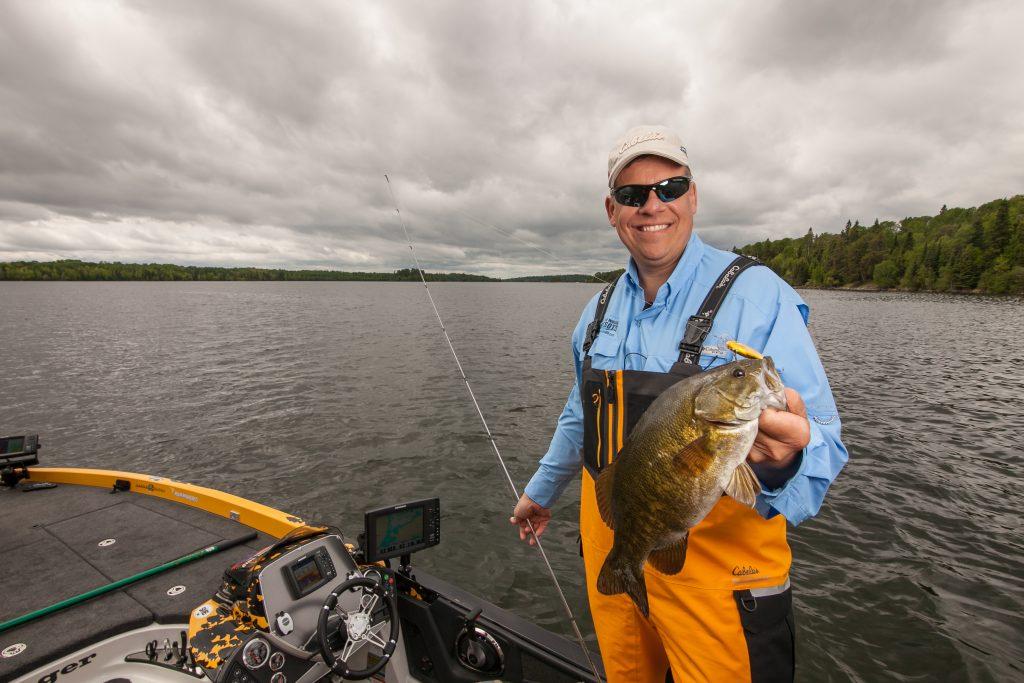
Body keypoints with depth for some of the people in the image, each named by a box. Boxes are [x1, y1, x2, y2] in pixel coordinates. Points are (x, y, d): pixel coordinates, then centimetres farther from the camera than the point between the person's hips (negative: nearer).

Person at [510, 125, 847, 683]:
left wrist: (786, 458, -39)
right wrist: (542, 490, 24)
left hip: (715, 559, -5)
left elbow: (821, 443, -16)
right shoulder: (601, 308, 3)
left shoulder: (758, 293, -14)